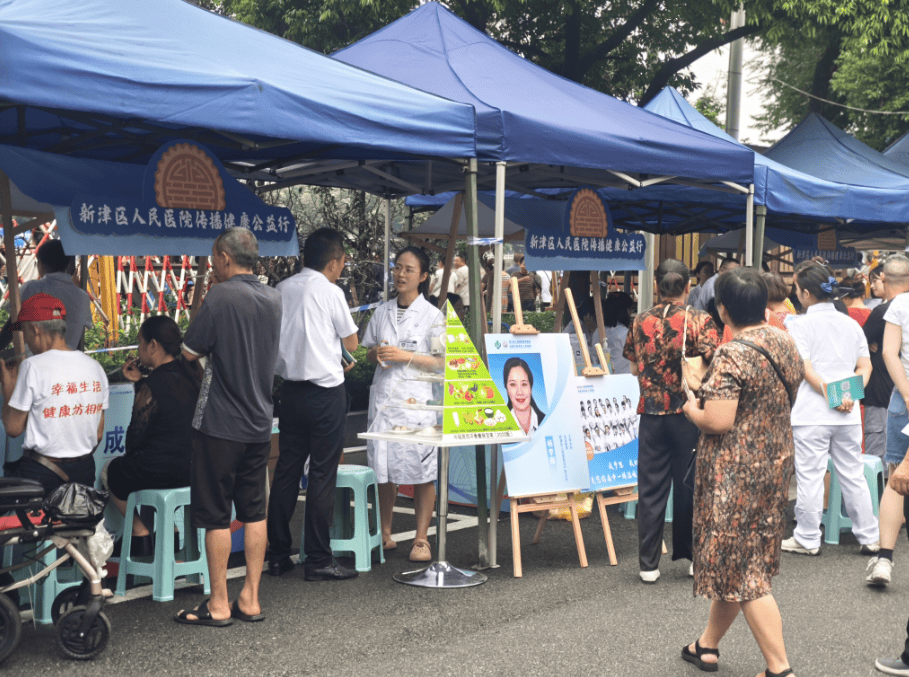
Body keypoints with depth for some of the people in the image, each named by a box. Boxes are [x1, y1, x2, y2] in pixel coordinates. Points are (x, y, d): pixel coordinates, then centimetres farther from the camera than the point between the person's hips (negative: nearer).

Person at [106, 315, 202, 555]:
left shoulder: (150, 388, -20)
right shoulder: (194, 373, 0)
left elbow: (134, 440, -10)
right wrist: (140, 381, 12)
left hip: (158, 474, -7)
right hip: (193, 471, 7)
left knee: (112, 470, 23)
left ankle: (141, 533, 30)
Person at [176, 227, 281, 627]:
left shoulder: (221, 296, -15)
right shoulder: (273, 299, 7)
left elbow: (190, 352, -11)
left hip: (220, 424, -7)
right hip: (260, 421, 7)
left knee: (215, 515, 2)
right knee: (254, 511, 12)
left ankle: (218, 606, 8)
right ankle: (250, 600, 17)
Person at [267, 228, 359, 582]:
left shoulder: (281, 290, 7)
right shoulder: (330, 292, -10)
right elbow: (352, 343, -1)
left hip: (291, 390, 6)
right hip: (326, 391, -6)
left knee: (286, 470, 11)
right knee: (322, 475, -1)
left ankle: (278, 555, 16)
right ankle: (318, 560, 3)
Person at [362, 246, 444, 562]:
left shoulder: (432, 316, 1)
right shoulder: (382, 312, 14)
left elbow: (442, 362, -4)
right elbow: (367, 354, 21)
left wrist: (404, 356, -14)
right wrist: (375, 354, -3)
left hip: (417, 399, -4)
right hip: (383, 397, 4)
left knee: (421, 472, -5)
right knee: (383, 470, 5)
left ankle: (421, 539, 3)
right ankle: (385, 534, 18)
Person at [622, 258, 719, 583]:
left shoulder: (641, 322, 1)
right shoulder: (699, 320, -8)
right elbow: (713, 366, -17)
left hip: (651, 413, 2)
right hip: (689, 413, -2)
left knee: (651, 489, 7)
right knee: (689, 484, 11)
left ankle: (649, 564, 9)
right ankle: (690, 553, 21)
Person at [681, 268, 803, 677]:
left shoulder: (731, 356, -21)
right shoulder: (785, 344, 5)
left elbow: (718, 421, -26)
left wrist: (692, 408, -7)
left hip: (736, 473, -9)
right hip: (778, 461, 9)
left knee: (741, 571, 1)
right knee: (739, 562, 18)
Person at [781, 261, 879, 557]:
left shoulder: (799, 324, -5)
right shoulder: (851, 324, 12)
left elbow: (805, 368, -14)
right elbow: (865, 367, 8)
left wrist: (828, 393, -11)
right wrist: (849, 395, -2)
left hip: (811, 414, -5)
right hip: (848, 415, 5)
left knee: (810, 477, 2)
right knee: (854, 476, 12)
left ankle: (807, 539, 9)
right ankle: (869, 537, 17)